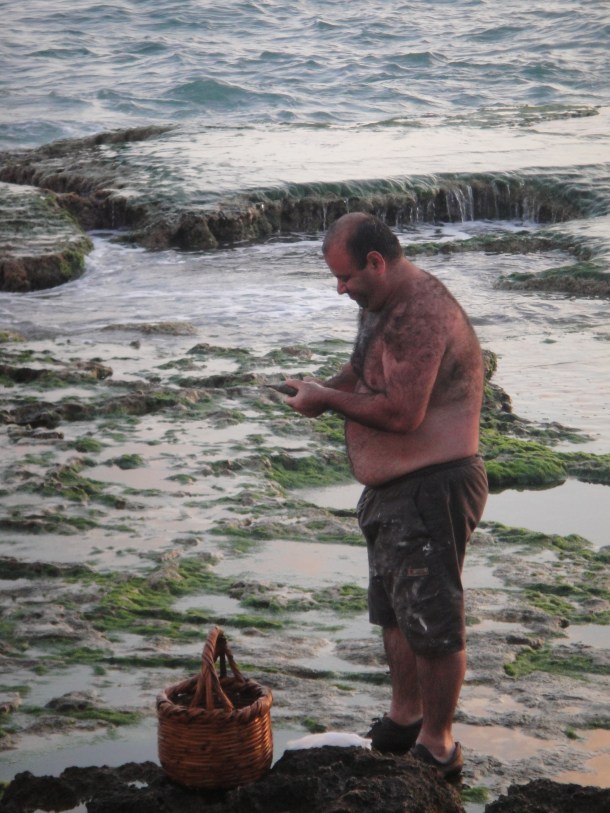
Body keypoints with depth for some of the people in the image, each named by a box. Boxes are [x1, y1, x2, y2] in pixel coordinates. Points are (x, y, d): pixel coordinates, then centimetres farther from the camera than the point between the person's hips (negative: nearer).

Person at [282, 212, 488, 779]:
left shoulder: (420, 312, -24)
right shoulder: (382, 304, 10)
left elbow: (401, 412, -29)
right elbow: (369, 372, 24)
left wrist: (328, 399, -16)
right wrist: (327, 387, 2)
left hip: (431, 489, -11)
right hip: (391, 488, 11)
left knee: (432, 619, -1)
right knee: (394, 611, 22)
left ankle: (437, 748, 11)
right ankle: (404, 718, 38)